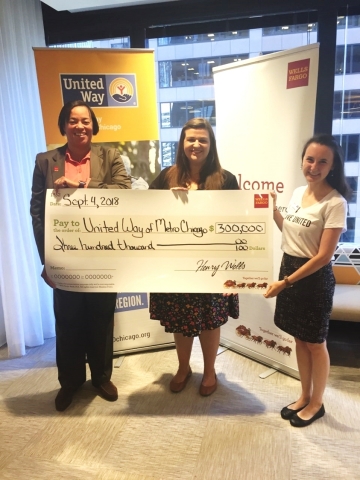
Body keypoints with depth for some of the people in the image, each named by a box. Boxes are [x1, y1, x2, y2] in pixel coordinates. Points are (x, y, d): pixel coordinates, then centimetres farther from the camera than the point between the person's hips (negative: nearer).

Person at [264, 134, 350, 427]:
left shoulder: (335, 203, -18)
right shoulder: (298, 192, 5)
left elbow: (324, 256, -20)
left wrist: (286, 282, -20)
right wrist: (273, 210, 6)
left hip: (314, 278, -7)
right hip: (289, 269, 7)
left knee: (315, 343, 10)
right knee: (299, 339, 18)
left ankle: (317, 403, 32)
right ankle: (305, 396, 37)